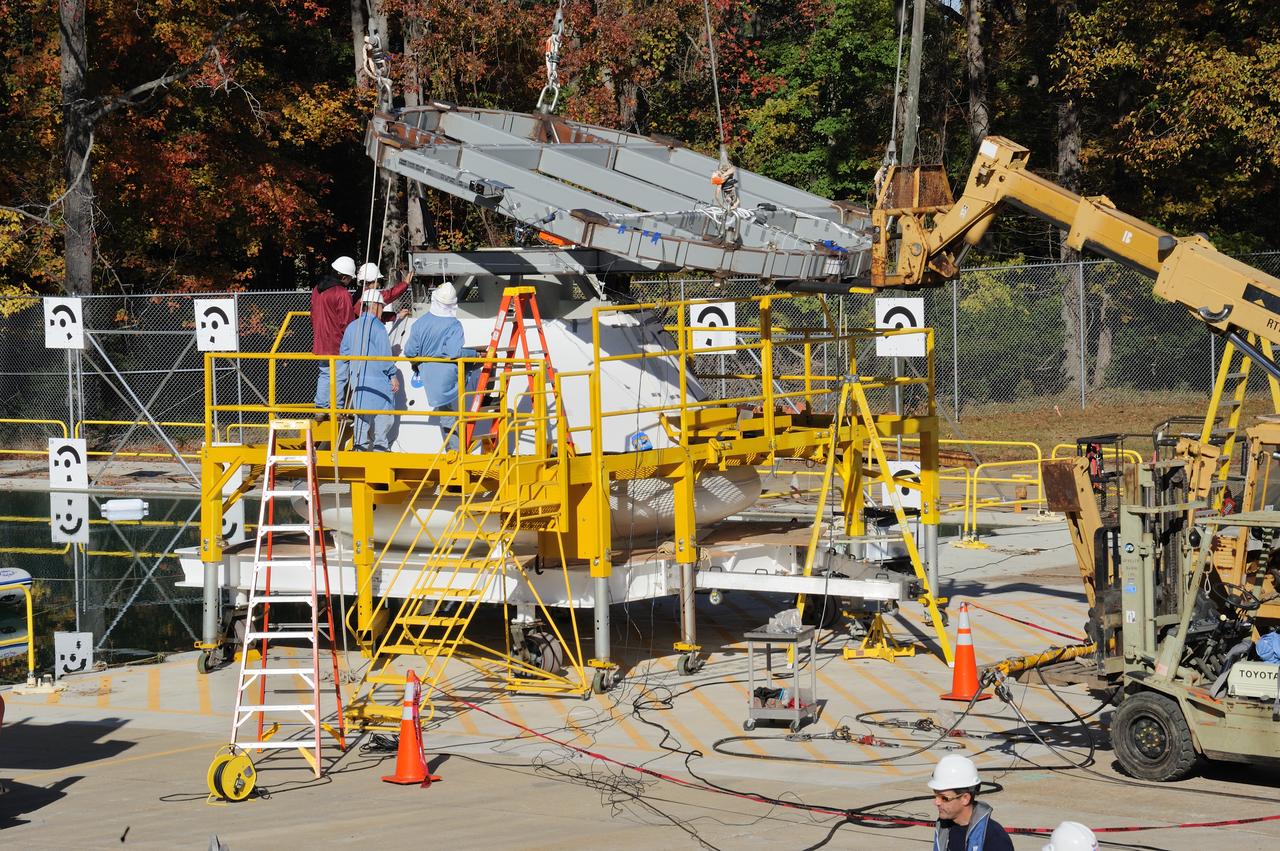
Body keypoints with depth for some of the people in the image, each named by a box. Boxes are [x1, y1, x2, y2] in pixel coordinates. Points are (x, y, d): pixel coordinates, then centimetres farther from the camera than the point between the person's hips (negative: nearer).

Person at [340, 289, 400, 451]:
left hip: (357, 379, 7)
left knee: (362, 417, 11)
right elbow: (384, 355, -13)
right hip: (377, 379, -7)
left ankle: (361, 447, 11)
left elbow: (344, 352, 17)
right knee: (384, 416, 1)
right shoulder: (377, 327, -11)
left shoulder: (352, 327, 11)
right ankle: (380, 448, 0)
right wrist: (393, 376, -5)